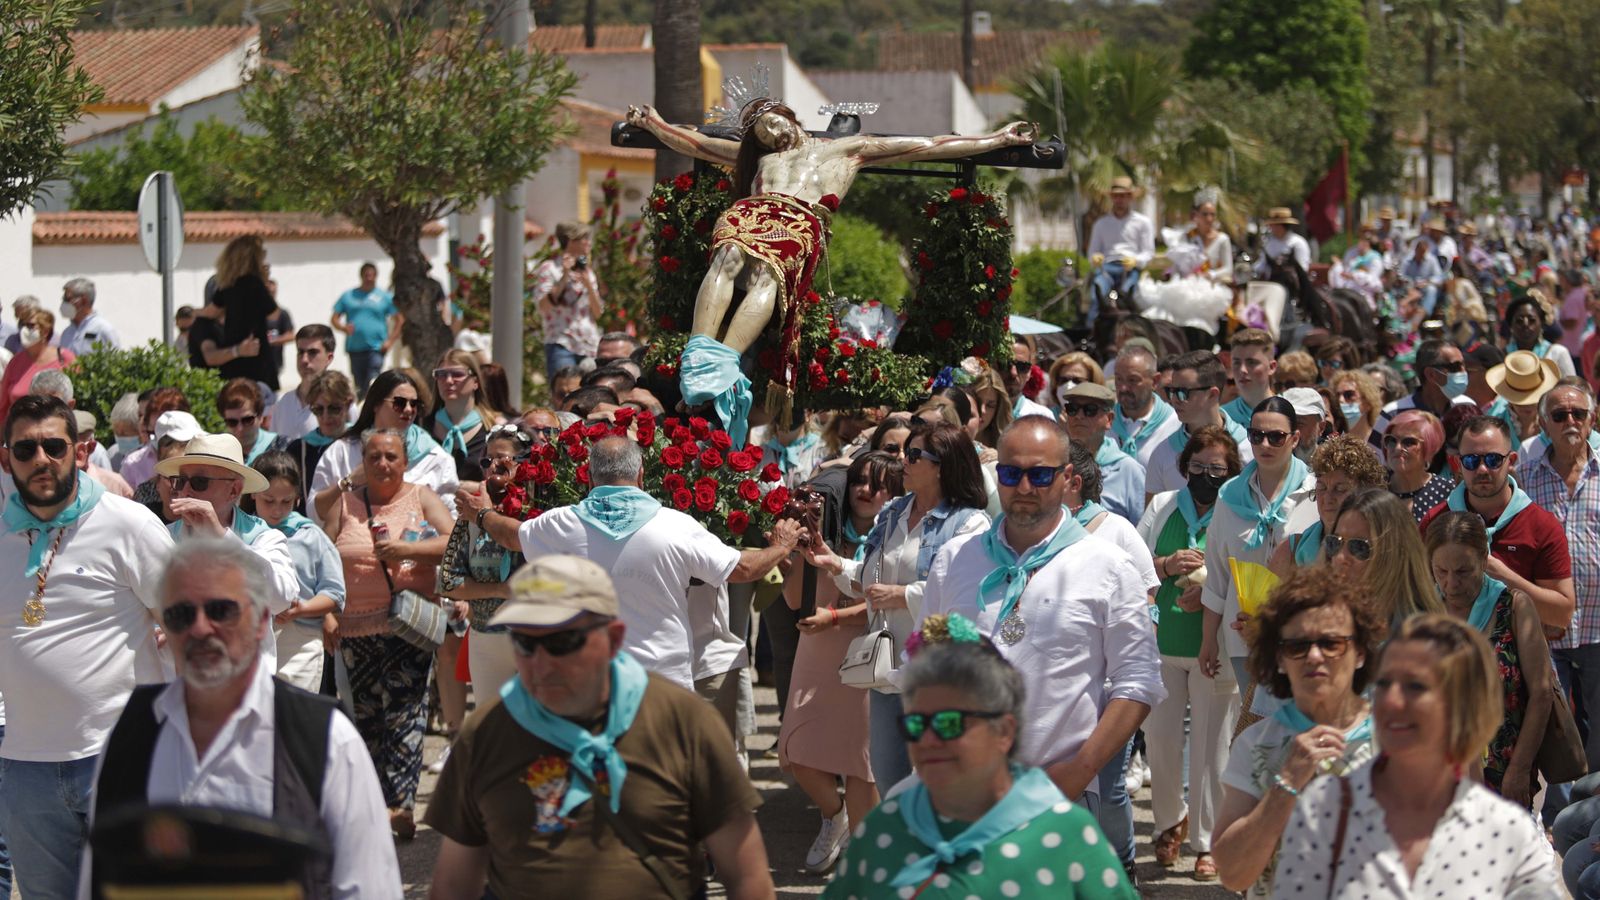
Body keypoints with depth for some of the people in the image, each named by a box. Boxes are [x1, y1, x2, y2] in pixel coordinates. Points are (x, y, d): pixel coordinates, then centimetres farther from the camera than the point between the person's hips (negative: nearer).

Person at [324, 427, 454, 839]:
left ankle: (402, 804, -13)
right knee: (364, 714, 4)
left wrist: (409, 549, -15)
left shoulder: (421, 499, 8)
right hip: (355, 630, 2)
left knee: (404, 712, -11)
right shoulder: (345, 505, 12)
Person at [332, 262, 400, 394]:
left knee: (372, 385, -18)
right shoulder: (348, 296, 12)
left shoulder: (385, 297, 5)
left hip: (376, 348, -3)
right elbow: (335, 318, 11)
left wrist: (390, 341, -5)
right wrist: (343, 328, -11)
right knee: (358, 384, 10)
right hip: (354, 348, 3)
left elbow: (400, 319, 5)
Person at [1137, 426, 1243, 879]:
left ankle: (1206, 841, 14)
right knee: (1160, 740, 8)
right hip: (1161, 643, 3)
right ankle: (1170, 821, 32)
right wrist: (1168, 565, -10)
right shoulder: (1162, 507, 9)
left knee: (1211, 748, 1)